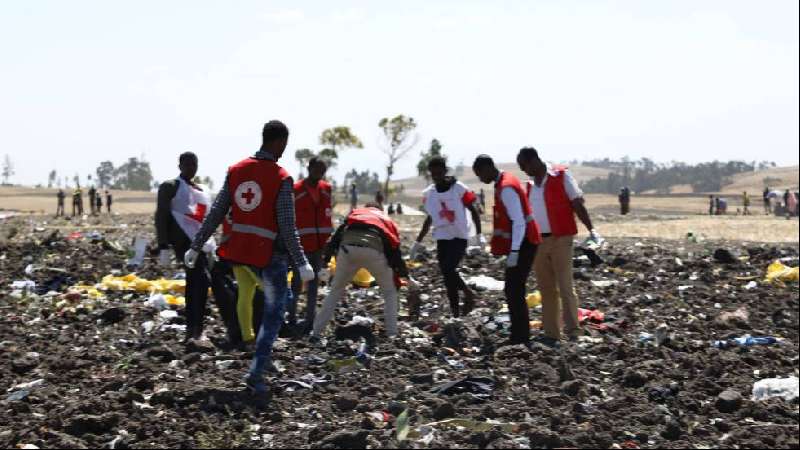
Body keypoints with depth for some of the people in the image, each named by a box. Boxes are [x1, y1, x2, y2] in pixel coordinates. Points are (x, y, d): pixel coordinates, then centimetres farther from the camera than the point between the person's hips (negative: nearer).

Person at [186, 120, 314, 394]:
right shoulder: (282, 179, -13)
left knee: (279, 298, 25)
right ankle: (256, 373, -2)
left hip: (241, 247, 6)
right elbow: (288, 228, -16)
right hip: (271, 251, -6)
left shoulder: (236, 170, 2)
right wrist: (302, 263, -12)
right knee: (274, 311, 5)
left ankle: (264, 356, 20)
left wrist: (196, 247, 8)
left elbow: (215, 214, 3)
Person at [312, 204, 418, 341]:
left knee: (336, 291, 18)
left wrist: (326, 262, 19)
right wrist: (407, 277, 39)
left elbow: (336, 237, 22)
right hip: (374, 251, -1)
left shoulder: (354, 213, 36)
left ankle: (316, 333, 16)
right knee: (390, 292, 20)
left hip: (348, 248, 1)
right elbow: (395, 252, 29)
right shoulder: (387, 221, 35)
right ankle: (392, 335, 12)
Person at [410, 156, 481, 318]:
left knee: (449, 269, -19)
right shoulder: (428, 194, 6)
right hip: (442, 237, 5)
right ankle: (455, 312, 11)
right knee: (447, 275, 3)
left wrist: (479, 235, -9)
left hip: (459, 236, -5)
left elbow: (473, 210, -2)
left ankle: (468, 294, 2)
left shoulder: (459, 189, -8)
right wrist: (418, 242, 18)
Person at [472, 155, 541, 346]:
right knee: (513, 289, 14)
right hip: (521, 244, 10)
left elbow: (519, 222, -23)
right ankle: (520, 335, 19)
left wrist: (514, 251, -24)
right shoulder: (503, 183, 13)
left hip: (522, 244, -10)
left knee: (514, 291, -9)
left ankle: (520, 337, -6)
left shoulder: (506, 188, -18)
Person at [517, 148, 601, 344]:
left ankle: (572, 332, -5)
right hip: (537, 241, 6)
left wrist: (591, 230, -15)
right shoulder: (531, 184, 14)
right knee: (546, 289, 8)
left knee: (565, 287, -8)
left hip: (560, 239, -6)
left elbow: (578, 205, -8)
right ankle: (551, 334, 12)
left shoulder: (561, 176, -4)